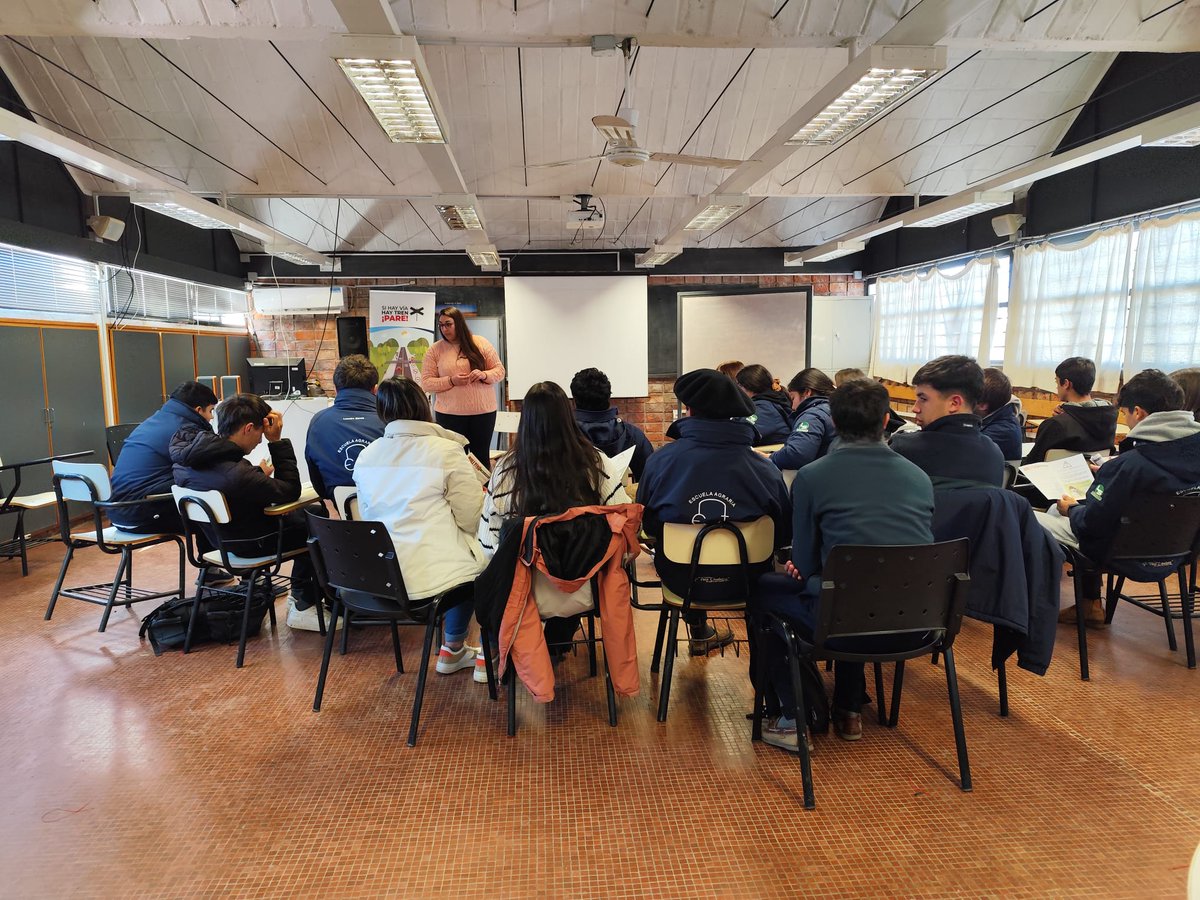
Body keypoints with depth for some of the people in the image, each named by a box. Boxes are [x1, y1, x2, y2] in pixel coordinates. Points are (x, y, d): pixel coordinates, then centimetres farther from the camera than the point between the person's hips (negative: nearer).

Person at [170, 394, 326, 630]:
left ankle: (300, 595, 29)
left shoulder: (185, 455, -11)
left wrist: (257, 475, 4)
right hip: (250, 543, -9)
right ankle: (304, 606, 17)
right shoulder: (238, 475, -36)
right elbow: (291, 491, -23)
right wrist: (277, 442, -23)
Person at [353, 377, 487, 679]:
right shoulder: (446, 450, -10)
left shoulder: (365, 456, 6)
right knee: (488, 564, 21)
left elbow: (367, 517, 14)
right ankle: (495, 656, 30)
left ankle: (452, 651, 38)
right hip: (431, 576, -6)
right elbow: (469, 517, -8)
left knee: (467, 561, 29)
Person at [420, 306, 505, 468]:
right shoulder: (434, 350, 2)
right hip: (449, 414, 0)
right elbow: (426, 383, -1)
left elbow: (499, 371, 5)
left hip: (483, 411, 0)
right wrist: (451, 381, -16)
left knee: (481, 457, 6)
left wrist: (484, 375, -16)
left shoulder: (481, 343, 3)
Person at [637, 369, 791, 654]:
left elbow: (646, 523, -1)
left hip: (681, 579, 0)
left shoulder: (661, 460, -16)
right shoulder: (764, 468, -16)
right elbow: (784, 533, -2)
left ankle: (699, 633, 50)